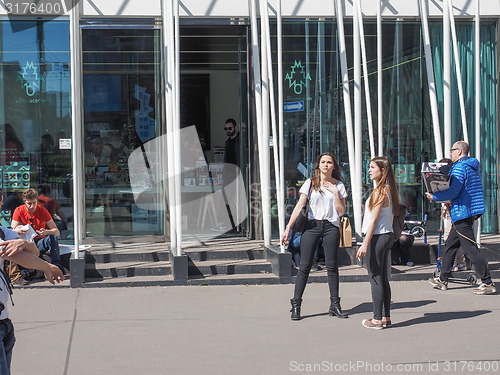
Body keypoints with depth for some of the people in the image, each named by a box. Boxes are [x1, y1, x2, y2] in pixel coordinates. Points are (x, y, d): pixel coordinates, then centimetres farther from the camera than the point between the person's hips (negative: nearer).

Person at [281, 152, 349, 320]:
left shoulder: (338, 185, 7)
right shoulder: (310, 183, 4)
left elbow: (341, 212, 3)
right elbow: (299, 206, -2)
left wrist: (336, 192, -7)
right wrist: (288, 227, -9)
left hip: (331, 226, 1)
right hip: (312, 225, -1)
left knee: (332, 267, 4)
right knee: (304, 266, -3)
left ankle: (334, 305, 13)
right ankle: (296, 306, 0)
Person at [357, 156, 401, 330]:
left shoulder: (379, 192, -15)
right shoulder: (389, 190, 13)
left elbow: (374, 220, -18)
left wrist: (365, 244, -18)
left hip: (377, 237, -10)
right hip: (387, 236, 10)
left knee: (375, 278, -5)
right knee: (383, 278, 13)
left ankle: (377, 320, -2)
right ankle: (386, 317, 17)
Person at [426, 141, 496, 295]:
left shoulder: (460, 168, -15)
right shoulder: (474, 166, 16)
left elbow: (453, 192, -20)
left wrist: (434, 197, -8)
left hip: (462, 212, -10)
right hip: (470, 211, 10)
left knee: (470, 249, -9)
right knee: (450, 244, 16)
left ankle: (488, 283, -8)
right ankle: (443, 279, 22)